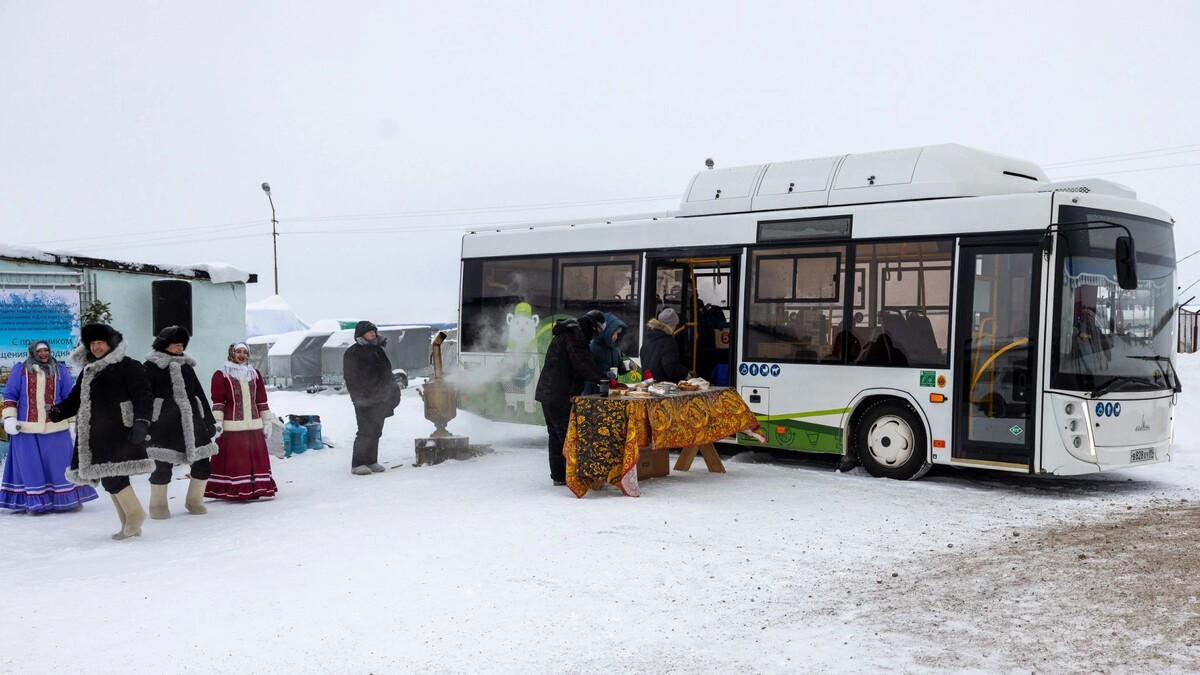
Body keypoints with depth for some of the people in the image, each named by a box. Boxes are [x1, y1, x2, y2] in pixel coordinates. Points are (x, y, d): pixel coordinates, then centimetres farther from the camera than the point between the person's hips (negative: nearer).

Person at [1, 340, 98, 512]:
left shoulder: (59, 370, 7)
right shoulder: (20, 370, 3)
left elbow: (68, 397, 12)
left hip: (55, 428, 1)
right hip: (26, 429, -1)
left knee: (60, 464, 4)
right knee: (30, 466, 3)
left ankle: (69, 500, 14)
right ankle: (36, 503, 11)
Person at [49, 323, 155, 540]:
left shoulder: (128, 367, -3)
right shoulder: (88, 371, 21)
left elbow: (143, 396, -11)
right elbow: (75, 399, 21)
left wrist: (142, 421, -23)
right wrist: (59, 411, 2)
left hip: (119, 433, -8)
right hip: (97, 435, 8)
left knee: (111, 474, -16)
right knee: (110, 476, 7)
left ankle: (134, 515, -2)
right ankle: (130, 524, 13)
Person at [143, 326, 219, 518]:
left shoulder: (186, 366, 19)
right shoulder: (151, 367, 2)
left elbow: (199, 394, 21)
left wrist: (209, 420, 18)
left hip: (191, 421, 5)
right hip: (164, 423, -5)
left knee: (202, 462, 2)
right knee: (163, 465, -6)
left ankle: (194, 500, 20)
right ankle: (158, 505, 13)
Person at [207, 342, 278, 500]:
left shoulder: (255, 374, 15)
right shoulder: (221, 375, 2)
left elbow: (262, 400, 16)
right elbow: (218, 402, -2)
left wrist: (267, 421, 14)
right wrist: (217, 422, -10)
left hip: (254, 425, 5)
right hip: (231, 426, -4)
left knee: (256, 457, 5)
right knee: (233, 459, -4)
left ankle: (254, 489, 11)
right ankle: (233, 491, -1)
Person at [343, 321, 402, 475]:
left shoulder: (378, 350, 16)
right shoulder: (352, 353, -6)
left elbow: (387, 372, 24)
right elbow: (350, 379, -10)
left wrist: (393, 390, 17)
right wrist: (359, 397, -17)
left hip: (380, 400, 7)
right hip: (365, 401, -7)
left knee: (375, 431, 10)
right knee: (366, 431, -11)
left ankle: (371, 461, 18)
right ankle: (357, 464, -7)